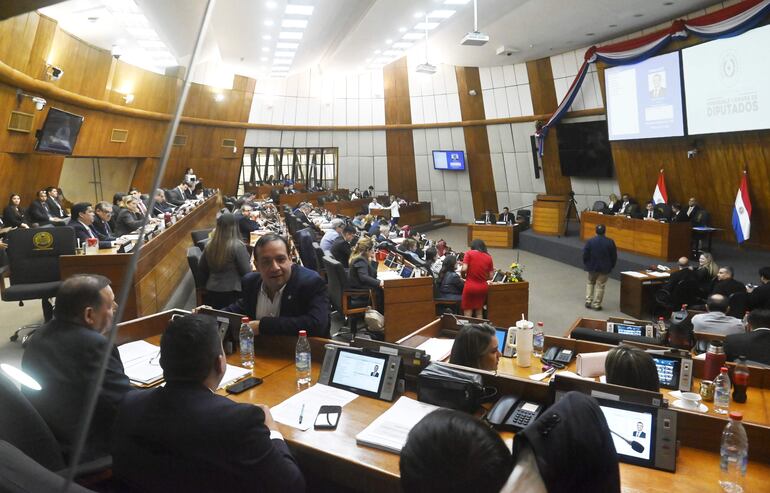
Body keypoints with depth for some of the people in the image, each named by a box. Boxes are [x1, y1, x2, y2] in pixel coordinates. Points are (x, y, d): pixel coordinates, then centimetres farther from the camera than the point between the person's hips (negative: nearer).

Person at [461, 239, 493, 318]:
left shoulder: (469, 253, -2)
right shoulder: (489, 257, 6)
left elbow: (464, 269, -13)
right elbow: (490, 276, 5)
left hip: (470, 286, -4)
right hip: (483, 287, 4)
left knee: (468, 314, 2)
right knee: (479, 313, 18)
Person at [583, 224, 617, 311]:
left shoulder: (590, 241, -11)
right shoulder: (610, 242, -9)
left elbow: (585, 255, -6)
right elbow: (614, 256, -3)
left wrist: (586, 264, 10)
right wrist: (612, 266, 11)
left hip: (592, 266, 1)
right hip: (605, 268, -1)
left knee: (590, 283, 20)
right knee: (600, 285, 5)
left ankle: (588, 301, 15)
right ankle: (596, 304, 8)